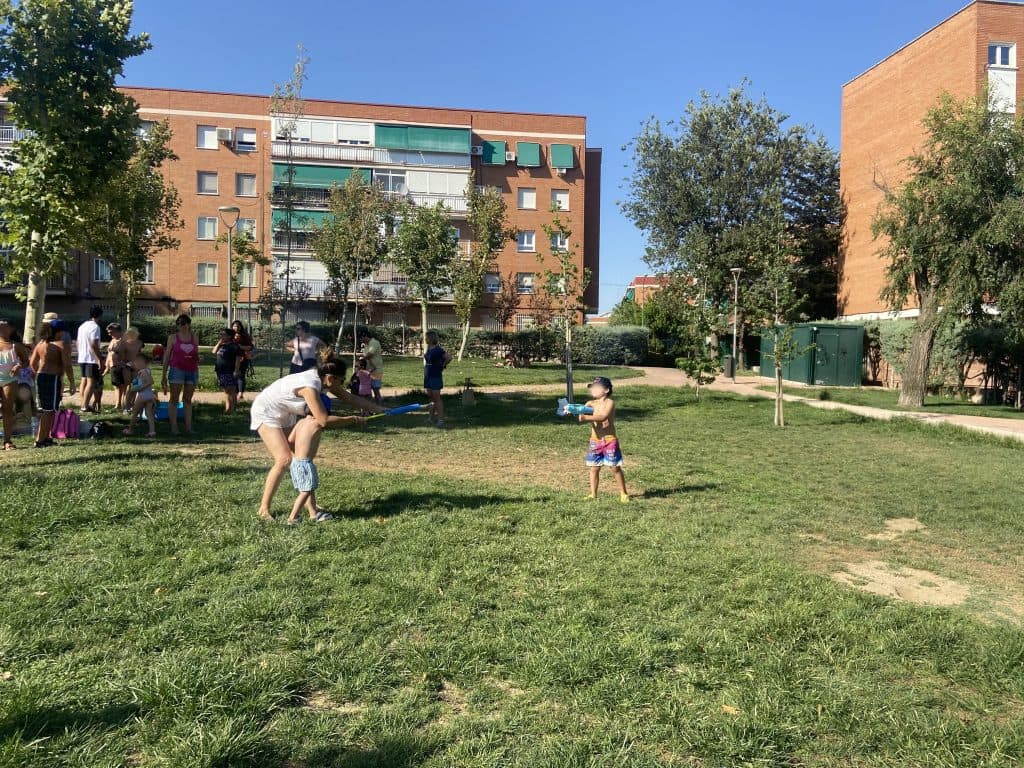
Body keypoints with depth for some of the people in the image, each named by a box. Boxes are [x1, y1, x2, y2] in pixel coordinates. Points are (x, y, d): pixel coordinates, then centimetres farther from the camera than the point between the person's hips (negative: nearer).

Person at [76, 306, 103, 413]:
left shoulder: (82, 326, 15)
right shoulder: (95, 327, -13)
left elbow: (78, 343, 19)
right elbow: (94, 345, -20)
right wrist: (100, 358, -18)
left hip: (82, 358, 9)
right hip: (92, 359, -9)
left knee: (84, 381, 13)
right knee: (91, 382, -6)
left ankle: (84, 404, 17)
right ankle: (85, 406, -9)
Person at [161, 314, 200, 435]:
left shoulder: (194, 338, 9)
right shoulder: (173, 337, 3)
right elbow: (167, 356, 3)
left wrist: (196, 358, -8)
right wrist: (164, 375, 0)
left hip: (192, 371, 2)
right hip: (177, 370, -2)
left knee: (188, 400, 6)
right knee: (174, 399, -2)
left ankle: (188, 427, 6)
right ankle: (174, 427, -2)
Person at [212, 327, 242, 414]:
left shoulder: (234, 346, -8)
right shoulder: (221, 345, 18)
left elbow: (238, 358, -13)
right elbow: (214, 353, 12)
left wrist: (236, 370, -20)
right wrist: (219, 342, 5)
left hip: (230, 371, -8)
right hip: (221, 371, 8)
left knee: (231, 390, -7)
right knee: (226, 390, 12)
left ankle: (232, 408, -7)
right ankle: (227, 407, 18)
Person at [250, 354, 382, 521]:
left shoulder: (324, 381, -9)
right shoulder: (309, 386, -35)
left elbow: (351, 398, -1)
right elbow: (324, 420, -41)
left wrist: (381, 409, -4)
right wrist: (353, 420, -30)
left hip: (284, 415, 9)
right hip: (266, 413, -9)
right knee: (285, 459, -17)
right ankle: (264, 509, -7)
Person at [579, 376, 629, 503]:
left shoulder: (609, 402, -11)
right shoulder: (590, 403, 3)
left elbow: (603, 417, -26)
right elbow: (583, 415, -11)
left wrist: (587, 417, -36)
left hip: (609, 440, -4)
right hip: (594, 441, 4)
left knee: (615, 468, 2)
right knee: (594, 468, 8)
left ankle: (623, 494, 14)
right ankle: (593, 494, 18)